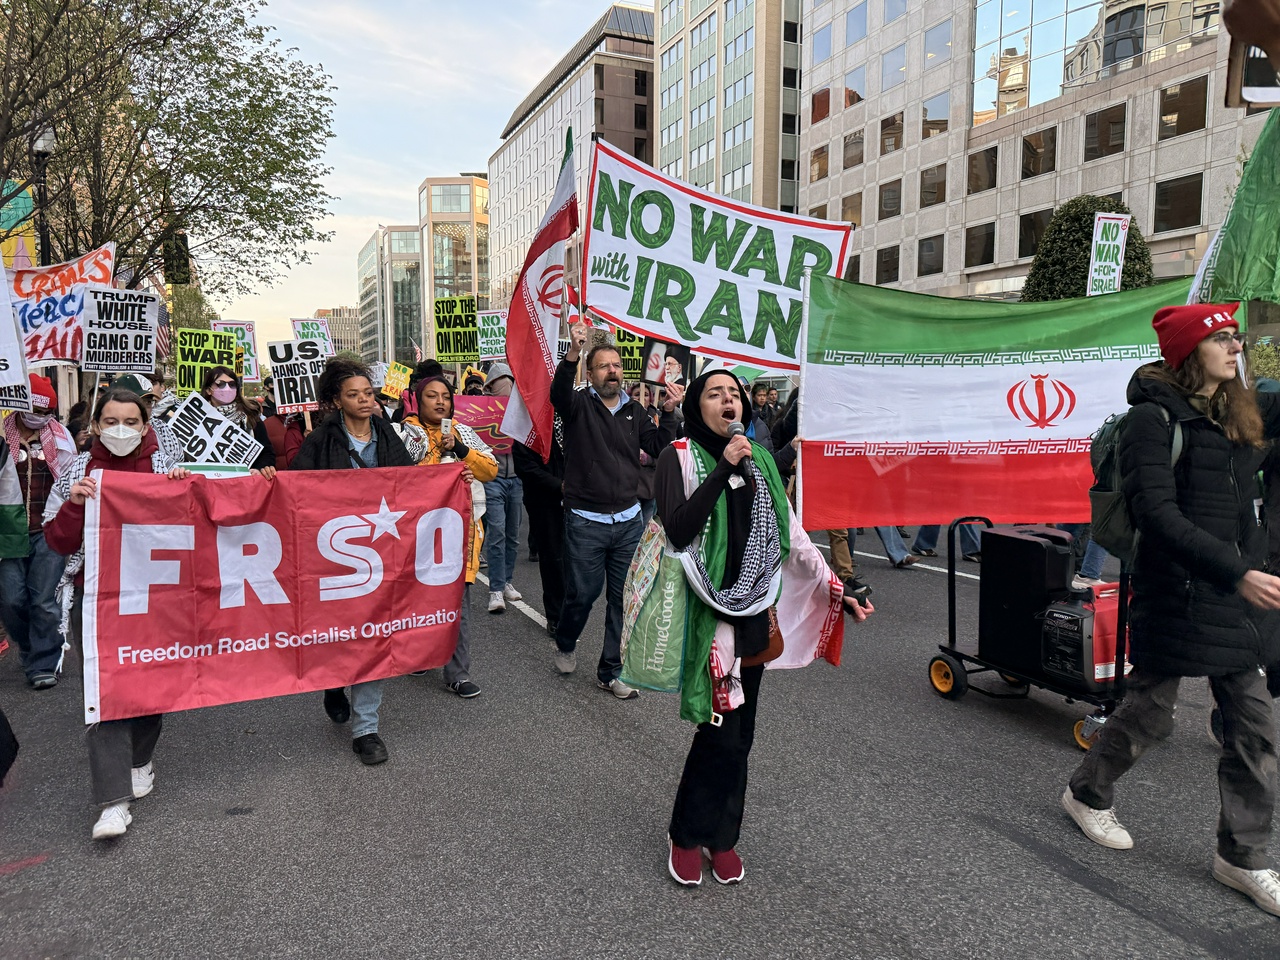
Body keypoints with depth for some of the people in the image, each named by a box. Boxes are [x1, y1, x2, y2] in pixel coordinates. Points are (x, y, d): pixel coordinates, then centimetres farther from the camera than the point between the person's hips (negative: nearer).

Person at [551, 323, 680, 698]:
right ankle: (565, 642, 38)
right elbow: (558, 392, -26)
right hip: (586, 522, -4)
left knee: (624, 598, 8)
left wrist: (669, 412, -8)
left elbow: (659, 448, 6)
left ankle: (611, 671, 22)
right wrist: (574, 352, -42)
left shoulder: (634, 411, 12)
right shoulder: (579, 404, -4)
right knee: (582, 593, 5)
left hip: (628, 521, 5)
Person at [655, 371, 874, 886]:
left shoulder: (760, 461, 10)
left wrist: (837, 591, 6)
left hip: (753, 612, 5)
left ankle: (720, 836, 29)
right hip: (705, 610, -5)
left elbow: (791, 535, 11)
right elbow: (678, 530, -19)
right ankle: (687, 835, 19)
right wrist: (723, 469, -22)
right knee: (724, 733, -4)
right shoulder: (680, 457, -4)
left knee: (738, 733, 11)